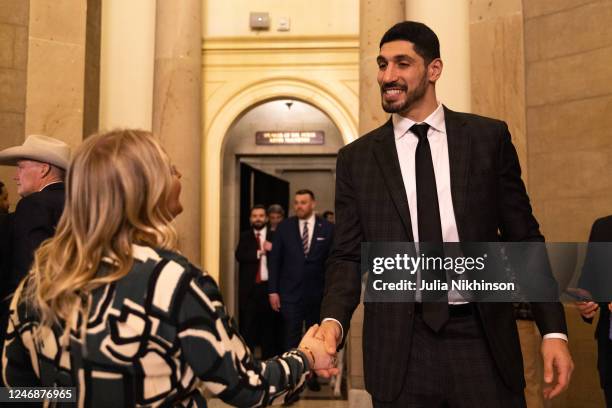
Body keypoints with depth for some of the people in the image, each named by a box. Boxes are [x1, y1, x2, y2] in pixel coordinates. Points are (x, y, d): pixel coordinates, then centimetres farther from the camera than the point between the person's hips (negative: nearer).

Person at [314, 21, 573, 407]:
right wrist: (334, 319, -15)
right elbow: (348, 254, 3)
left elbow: (524, 238, 4)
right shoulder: (357, 157, 4)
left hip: (482, 337, 0)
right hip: (398, 346, 1)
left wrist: (554, 329, -2)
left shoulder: (489, 137, 3)